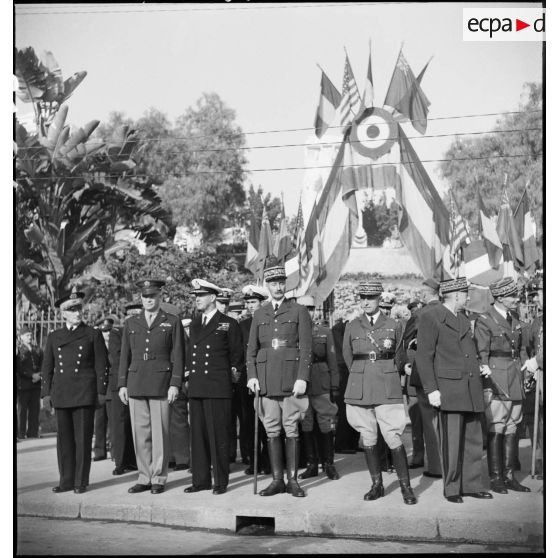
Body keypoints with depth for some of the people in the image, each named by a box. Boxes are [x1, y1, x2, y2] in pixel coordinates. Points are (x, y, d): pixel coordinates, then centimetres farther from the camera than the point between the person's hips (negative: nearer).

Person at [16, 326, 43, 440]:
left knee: (35, 409, 4)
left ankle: (33, 432, 9)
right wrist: (32, 375, -16)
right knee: (22, 409, -1)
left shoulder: (37, 350, 14)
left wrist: (39, 375, -8)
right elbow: (19, 368, -9)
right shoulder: (18, 350, -1)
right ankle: (21, 433, 3)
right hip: (23, 384, -4)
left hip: (36, 384, 4)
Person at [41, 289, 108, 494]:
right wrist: (46, 394, 8)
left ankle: (81, 481, 5)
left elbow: (101, 366, 4)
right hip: (61, 395, 3)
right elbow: (47, 367, 14)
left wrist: (101, 392, -2)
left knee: (83, 438, -2)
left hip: (85, 394, -3)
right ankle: (66, 481, 12)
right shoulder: (54, 337, 13)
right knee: (64, 438, 5)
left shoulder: (93, 335, 4)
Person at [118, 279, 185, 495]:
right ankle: (144, 477, 12)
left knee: (160, 433, -1)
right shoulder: (131, 323, 14)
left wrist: (175, 384, -6)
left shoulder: (172, 322, 5)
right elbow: (125, 355, 14)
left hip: (161, 384, -3)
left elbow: (178, 356, 1)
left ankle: (159, 478, 7)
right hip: (136, 384, 3)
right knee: (140, 433, 4)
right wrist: (122, 384, 8)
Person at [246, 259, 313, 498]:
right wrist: (252, 375, -1)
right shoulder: (259, 314, 14)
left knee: (291, 429, -1)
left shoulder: (299, 311, 4)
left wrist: (302, 378, -11)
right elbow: (251, 348, 13)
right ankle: (277, 480, 11)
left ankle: (292, 480, 6)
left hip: (291, 377, -3)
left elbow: (306, 348, -2)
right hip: (266, 378, 3)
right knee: (271, 430, 4)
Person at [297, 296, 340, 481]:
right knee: (305, 427, 3)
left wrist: (335, 386, 2)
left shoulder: (325, 332, 9)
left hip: (322, 388, 0)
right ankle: (312, 464, 13)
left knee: (326, 427, 0)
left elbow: (332, 361, 8)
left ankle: (328, 464, 11)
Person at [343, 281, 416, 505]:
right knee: (367, 437, 5)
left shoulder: (393, 326, 4)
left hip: (387, 389, -2)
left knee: (393, 436, -7)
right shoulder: (352, 327, 6)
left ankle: (406, 487, 1)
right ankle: (377, 485, 15)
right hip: (360, 389, 2)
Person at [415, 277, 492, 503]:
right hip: (448, 389, -8)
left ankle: (471, 485, 19)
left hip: (471, 390, 8)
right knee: (451, 441, -4)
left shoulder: (463, 320, 21)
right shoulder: (430, 316, -4)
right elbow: (423, 356, -9)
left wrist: (480, 367, 11)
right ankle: (451, 488, 7)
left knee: (474, 439, 9)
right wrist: (431, 389, -15)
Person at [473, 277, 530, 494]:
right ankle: (495, 478, 1)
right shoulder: (484, 321, -5)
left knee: (511, 430, 8)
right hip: (496, 382, -7)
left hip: (515, 382, 7)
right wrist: (487, 383, -15)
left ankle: (509, 476, 13)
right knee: (495, 430, -5)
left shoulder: (515, 321, 16)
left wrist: (521, 379, 18)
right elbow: (481, 355, -9)